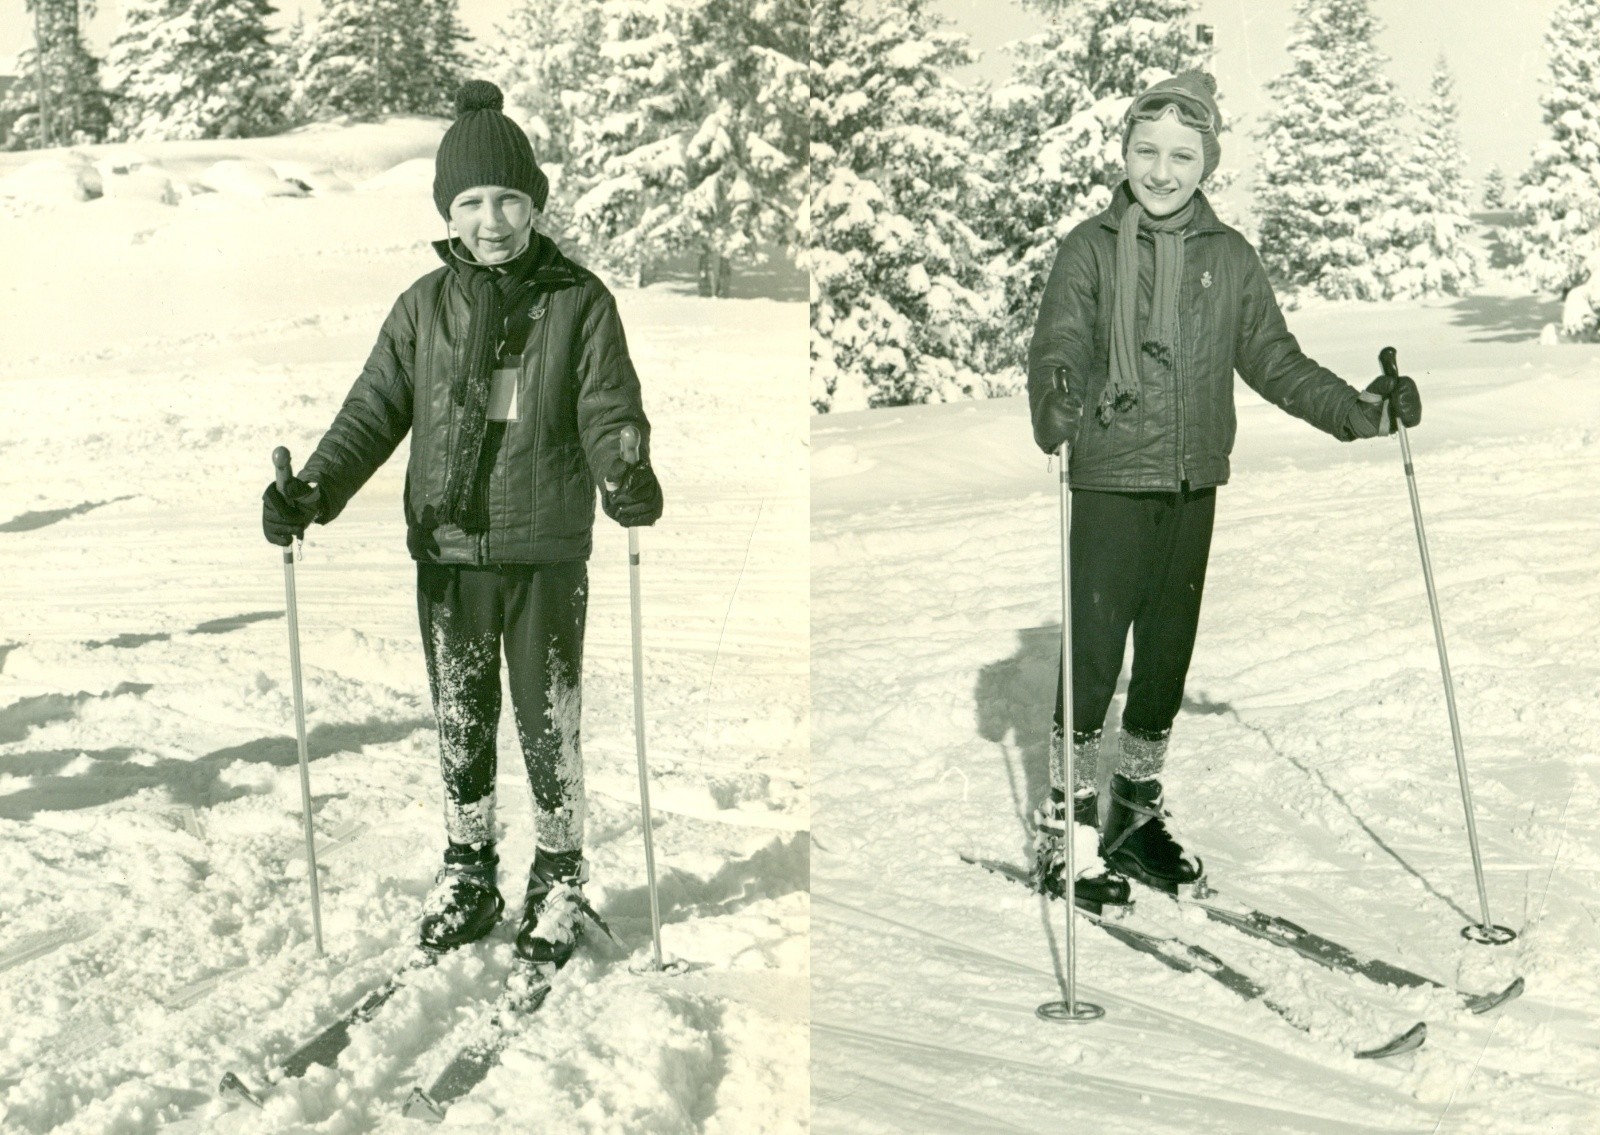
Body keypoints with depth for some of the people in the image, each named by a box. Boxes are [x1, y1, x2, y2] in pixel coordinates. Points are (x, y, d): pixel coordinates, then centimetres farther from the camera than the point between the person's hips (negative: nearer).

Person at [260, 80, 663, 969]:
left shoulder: (581, 302, -3)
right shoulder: (426, 306, 4)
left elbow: (610, 412, -8)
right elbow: (375, 412, 4)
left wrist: (627, 476, -30)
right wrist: (312, 492, -11)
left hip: (548, 556, -3)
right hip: (449, 554, 3)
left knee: (550, 726, 6)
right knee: (461, 725, 13)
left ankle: (561, 882, 24)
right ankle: (470, 877, 30)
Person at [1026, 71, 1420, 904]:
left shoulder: (1230, 257, 8)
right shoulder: (1091, 248, -3)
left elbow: (1274, 360, 10)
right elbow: (1059, 348, -14)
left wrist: (1358, 412, -2)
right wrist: (1056, 405, -36)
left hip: (1193, 490, 4)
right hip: (1109, 484, -4)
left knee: (1167, 660, 12)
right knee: (1092, 658, -5)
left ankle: (1136, 817, 29)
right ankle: (1063, 833, 9)